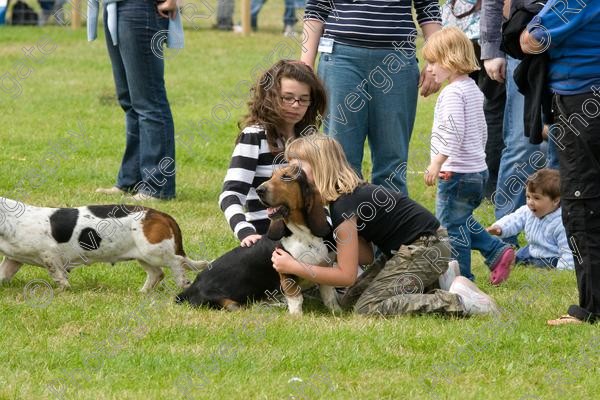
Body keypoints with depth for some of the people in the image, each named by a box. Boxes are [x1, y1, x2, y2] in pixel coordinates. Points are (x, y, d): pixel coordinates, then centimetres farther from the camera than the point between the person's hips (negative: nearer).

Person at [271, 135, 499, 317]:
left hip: (424, 249, -10)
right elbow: (365, 255, 6)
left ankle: (457, 301, -14)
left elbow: (346, 275, -17)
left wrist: (294, 267, -15)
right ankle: (437, 282, 10)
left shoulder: (343, 206, -19)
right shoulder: (351, 193, 9)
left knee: (368, 308, -16)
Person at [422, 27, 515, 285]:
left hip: (457, 173, -10)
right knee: (462, 221, 23)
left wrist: (437, 163, -25)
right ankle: (497, 252, 16)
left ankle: (461, 278, 1)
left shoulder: (453, 93, -17)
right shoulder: (474, 90, 13)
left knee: (452, 225, -2)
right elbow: (482, 131, 21)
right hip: (478, 169, 10)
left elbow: (453, 133, -25)